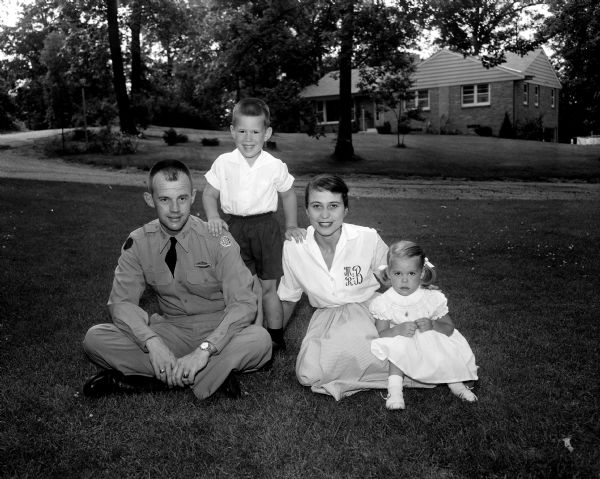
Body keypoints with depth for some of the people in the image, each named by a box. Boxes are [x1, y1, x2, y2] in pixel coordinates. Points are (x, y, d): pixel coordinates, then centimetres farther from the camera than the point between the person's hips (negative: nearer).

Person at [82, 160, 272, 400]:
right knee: (94, 339, -19)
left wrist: (204, 349, -34)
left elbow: (243, 303, -20)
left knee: (259, 340, -33)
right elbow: (122, 301, -10)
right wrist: (152, 341, -30)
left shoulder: (217, 240, -14)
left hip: (216, 331, -2)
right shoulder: (138, 243, -5)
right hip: (169, 332, 3)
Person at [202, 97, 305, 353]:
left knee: (268, 287, 3)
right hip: (234, 227, 1)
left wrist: (291, 226, 6)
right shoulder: (223, 163, -2)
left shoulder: (275, 166, -3)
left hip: (266, 227, -1)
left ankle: (276, 338, 16)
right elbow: (209, 193, 5)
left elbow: (288, 195, 11)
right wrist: (213, 217, -13)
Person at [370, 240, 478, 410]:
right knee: (398, 347, -31)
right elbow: (381, 334, -13)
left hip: (431, 346, 2)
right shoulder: (384, 303, -12)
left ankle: (455, 382, -1)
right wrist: (398, 329, -33)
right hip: (403, 350, -1)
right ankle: (395, 390, -29)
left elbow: (449, 328, -6)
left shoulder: (432, 298, -9)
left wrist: (432, 325, -26)